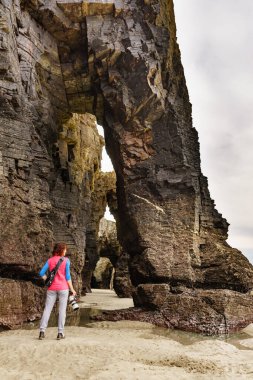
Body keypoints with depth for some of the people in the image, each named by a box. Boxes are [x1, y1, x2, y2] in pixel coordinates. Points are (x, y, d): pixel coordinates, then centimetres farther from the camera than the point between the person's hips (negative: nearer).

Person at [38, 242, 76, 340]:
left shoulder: (50, 260, 3)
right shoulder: (66, 260, -6)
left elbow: (41, 273, -1)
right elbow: (67, 276, -7)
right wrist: (72, 289, 0)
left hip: (52, 288, 3)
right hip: (63, 288, -3)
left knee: (47, 309, 6)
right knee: (62, 310, 4)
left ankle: (42, 331, 0)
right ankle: (60, 333, 4)